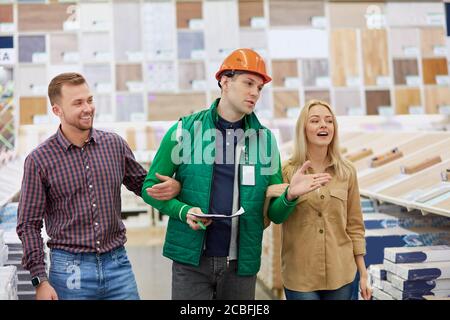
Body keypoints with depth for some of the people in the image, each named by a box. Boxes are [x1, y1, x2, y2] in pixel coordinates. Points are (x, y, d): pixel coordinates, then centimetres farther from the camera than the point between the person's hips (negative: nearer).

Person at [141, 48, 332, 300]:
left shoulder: (265, 139, 4)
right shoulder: (185, 130, -3)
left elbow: (274, 212, 5)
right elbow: (151, 187, 2)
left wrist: (290, 196, -16)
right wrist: (183, 211, -16)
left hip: (242, 263, 3)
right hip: (191, 260, -2)